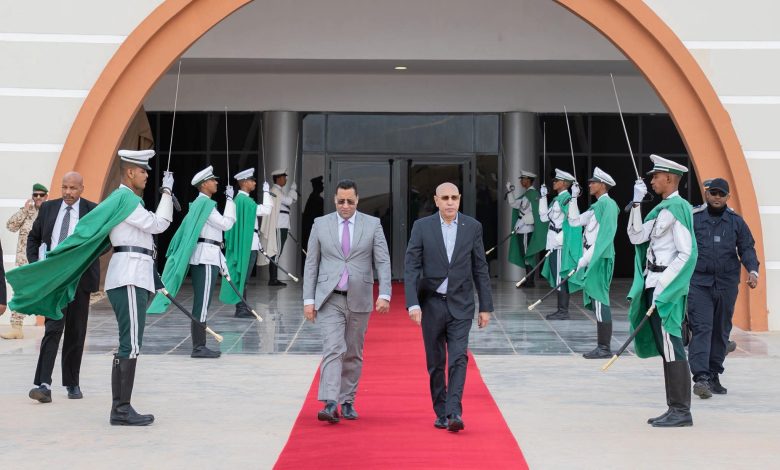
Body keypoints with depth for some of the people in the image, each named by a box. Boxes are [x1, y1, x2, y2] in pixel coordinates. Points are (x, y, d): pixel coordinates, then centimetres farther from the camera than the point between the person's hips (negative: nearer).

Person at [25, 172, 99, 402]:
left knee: (76, 332, 7)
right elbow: (33, 237, 17)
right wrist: (35, 264, 4)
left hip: (80, 278, 0)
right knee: (53, 327, -13)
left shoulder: (93, 210, 1)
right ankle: (44, 385, -16)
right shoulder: (48, 208, 8)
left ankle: (72, 383, 20)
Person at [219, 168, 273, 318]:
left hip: (245, 243, 10)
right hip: (247, 244, -10)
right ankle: (241, 309, -2)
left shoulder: (241, 199, 15)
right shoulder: (244, 200, -16)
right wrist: (266, 191, -10)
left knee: (242, 276, 12)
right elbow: (266, 210, -20)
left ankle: (242, 308, 17)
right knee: (243, 276, -6)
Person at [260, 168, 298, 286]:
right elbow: (289, 200, -18)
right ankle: (273, 279, -11)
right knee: (276, 252, -10)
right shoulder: (275, 191, -10)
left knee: (276, 253, 10)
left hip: (282, 227, 10)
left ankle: (273, 279, 12)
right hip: (278, 227, -10)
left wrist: (293, 191, 10)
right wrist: (293, 188, -5)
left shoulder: (279, 191, 20)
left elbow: (292, 200, 23)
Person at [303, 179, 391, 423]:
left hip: (359, 300, 1)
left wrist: (384, 294, -13)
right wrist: (309, 299, -1)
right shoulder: (321, 224, 3)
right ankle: (330, 404, -20)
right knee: (333, 349, -14)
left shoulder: (373, 224, 2)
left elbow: (383, 262, -1)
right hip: (330, 299, -1)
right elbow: (311, 264, 5)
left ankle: (347, 402, 21)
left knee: (353, 354, 9)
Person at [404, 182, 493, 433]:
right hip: (432, 304, 0)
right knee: (436, 363, 8)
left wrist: (486, 307, 3)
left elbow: (480, 268, 5)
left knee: (459, 359, -11)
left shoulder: (472, 227, 2)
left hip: (460, 305, 0)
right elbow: (411, 267, -5)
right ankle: (441, 413, 20)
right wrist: (413, 303, -15)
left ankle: (454, 413, -13)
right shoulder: (422, 226, -2)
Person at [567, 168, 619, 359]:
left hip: (599, 260, -10)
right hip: (591, 260, 10)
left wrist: (586, 258, -20)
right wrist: (573, 198, 18)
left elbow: (605, 236, -19)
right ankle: (602, 346, 15)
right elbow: (574, 221, 21)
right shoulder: (596, 206, 18)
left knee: (600, 303, -8)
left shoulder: (607, 204, -11)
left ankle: (605, 348, -5)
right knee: (596, 303, 11)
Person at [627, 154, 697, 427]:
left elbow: (686, 254, -18)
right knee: (666, 349, 11)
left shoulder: (678, 207, -13)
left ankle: (681, 411, -1)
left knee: (671, 348, -7)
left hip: (667, 288, -10)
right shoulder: (662, 208, 15)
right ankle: (675, 409, 17)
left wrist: (663, 286, -20)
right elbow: (636, 237, 14)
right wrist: (636, 203, 7)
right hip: (654, 284, 10)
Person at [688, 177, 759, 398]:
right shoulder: (692, 218, 1)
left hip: (727, 284, 4)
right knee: (701, 329, -12)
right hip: (698, 283, -3)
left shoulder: (736, 221, 8)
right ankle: (701, 377, -17)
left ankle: (714, 375, 22)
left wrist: (752, 270, -9)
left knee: (721, 331, 10)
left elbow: (747, 248, 7)